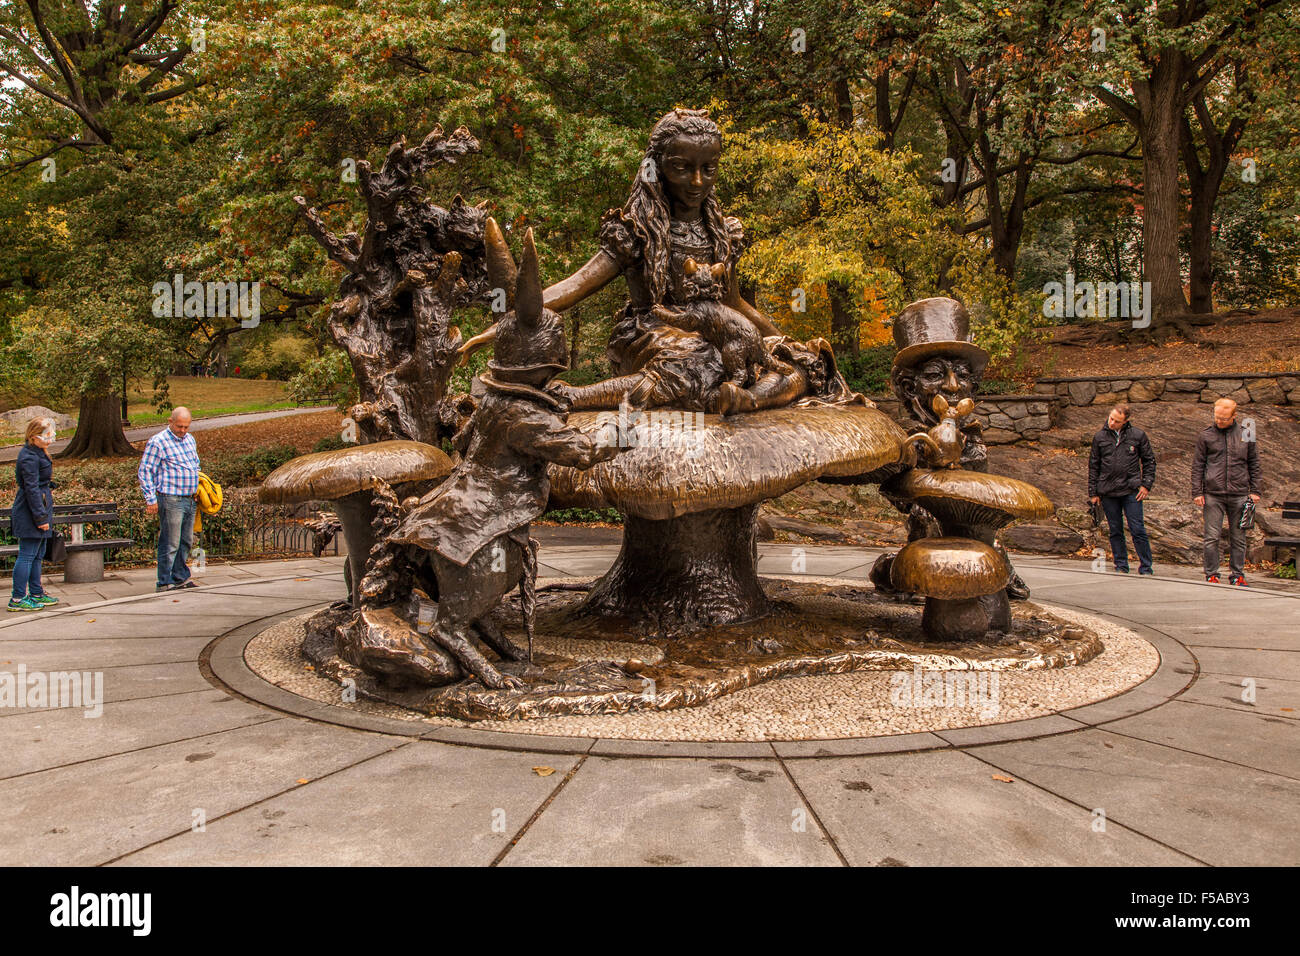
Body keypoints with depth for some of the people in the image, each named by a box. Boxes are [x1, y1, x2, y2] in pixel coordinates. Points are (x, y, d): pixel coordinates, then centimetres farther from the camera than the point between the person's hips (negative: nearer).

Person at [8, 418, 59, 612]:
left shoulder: (37, 453, 14)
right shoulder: (29, 457, -17)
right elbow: (32, 489, -20)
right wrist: (41, 517, -20)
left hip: (38, 510, 10)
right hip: (29, 513, -10)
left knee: (38, 554, 15)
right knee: (27, 555, -6)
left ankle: (36, 594, 24)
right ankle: (18, 598, -1)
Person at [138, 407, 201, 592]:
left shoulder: (190, 439, 14)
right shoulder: (158, 442, -9)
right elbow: (145, 472, -9)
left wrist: (197, 488, 22)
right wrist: (150, 499, -13)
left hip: (189, 499, 8)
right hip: (170, 499, -8)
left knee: (185, 541, 14)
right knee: (170, 544, -4)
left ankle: (180, 577, 24)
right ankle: (164, 582, 3)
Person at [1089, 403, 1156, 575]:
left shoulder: (1138, 435, 2)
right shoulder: (1099, 437, 5)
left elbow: (1149, 460, 9)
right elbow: (1093, 466, 10)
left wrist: (1146, 485, -1)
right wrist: (1093, 493, 7)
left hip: (1131, 491, -2)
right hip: (1108, 493, 2)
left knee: (1138, 530, -3)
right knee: (1115, 531, 7)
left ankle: (1146, 569, 5)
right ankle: (1121, 567, 16)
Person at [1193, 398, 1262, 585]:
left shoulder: (1246, 434, 7)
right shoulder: (1206, 436, 3)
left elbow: (1255, 464, 12)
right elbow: (1198, 466, 5)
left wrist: (1255, 491, 6)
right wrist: (1197, 492, -1)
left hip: (1239, 495, 1)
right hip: (1213, 495, -1)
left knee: (1238, 538, 6)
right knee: (1212, 537, -2)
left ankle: (1237, 575, 15)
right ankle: (1211, 574, 6)